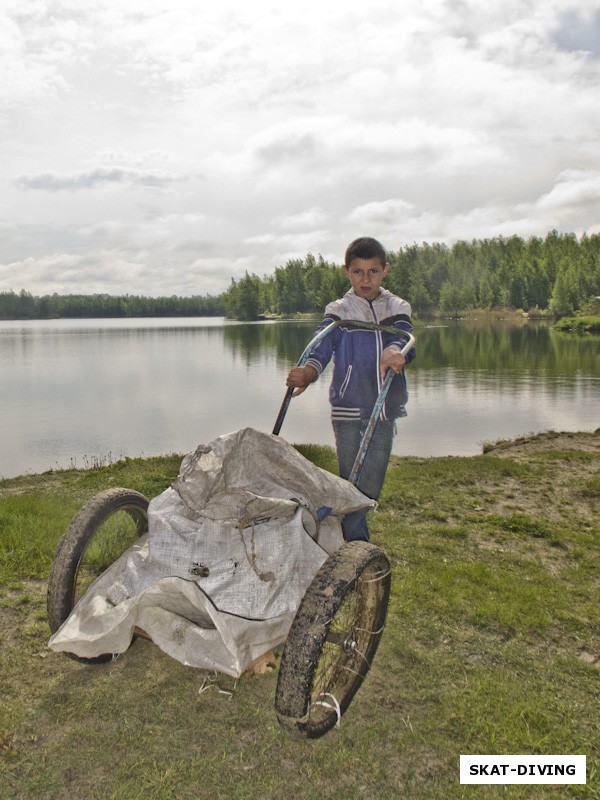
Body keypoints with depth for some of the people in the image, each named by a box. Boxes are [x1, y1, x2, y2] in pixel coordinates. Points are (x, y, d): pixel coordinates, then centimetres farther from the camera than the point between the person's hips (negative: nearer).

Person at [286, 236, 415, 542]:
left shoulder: (398, 308, 7)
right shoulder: (338, 311, 2)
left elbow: (405, 339, -13)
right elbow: (322, 347, -14)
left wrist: (395, 352, -39)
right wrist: (308, 372, -37)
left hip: (385, 408, 2)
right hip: (347, 407, -2)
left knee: (371, 486, 7)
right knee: (352, 484, 1)